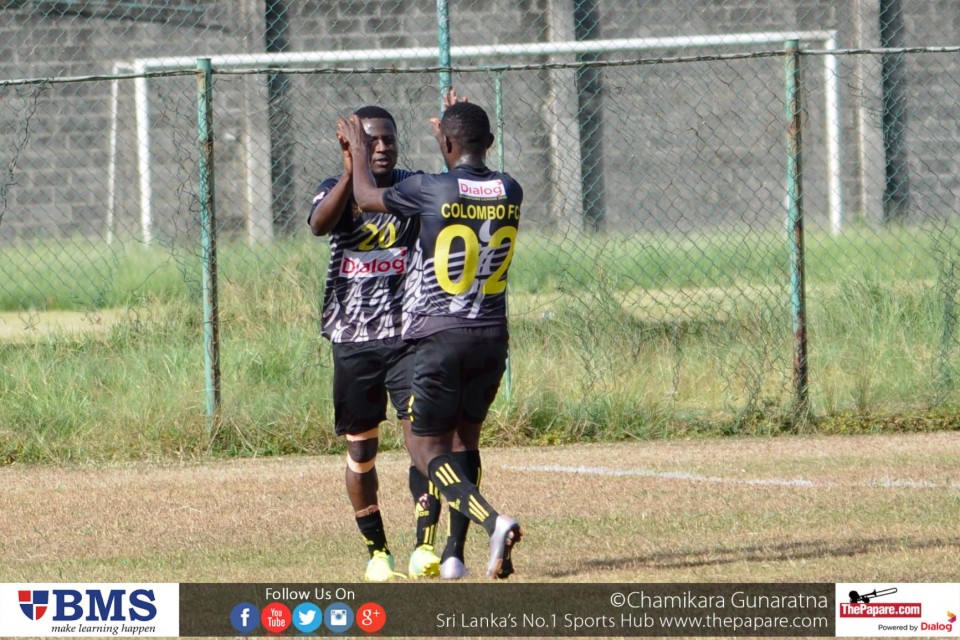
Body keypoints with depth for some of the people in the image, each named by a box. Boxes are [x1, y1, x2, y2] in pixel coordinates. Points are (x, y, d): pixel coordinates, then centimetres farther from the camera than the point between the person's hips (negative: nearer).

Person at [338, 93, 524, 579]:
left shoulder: (431, 189, -12)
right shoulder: (509, 192, 2)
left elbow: (367, 197, 6)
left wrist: (357, 148, 24)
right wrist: (460, 126, 40)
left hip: (440, 337, -5)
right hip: (492, 336, 5)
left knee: (426, 447, 0)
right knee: (466, 437, 20)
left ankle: (493, 521, -23)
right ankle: (455, 553, 14)